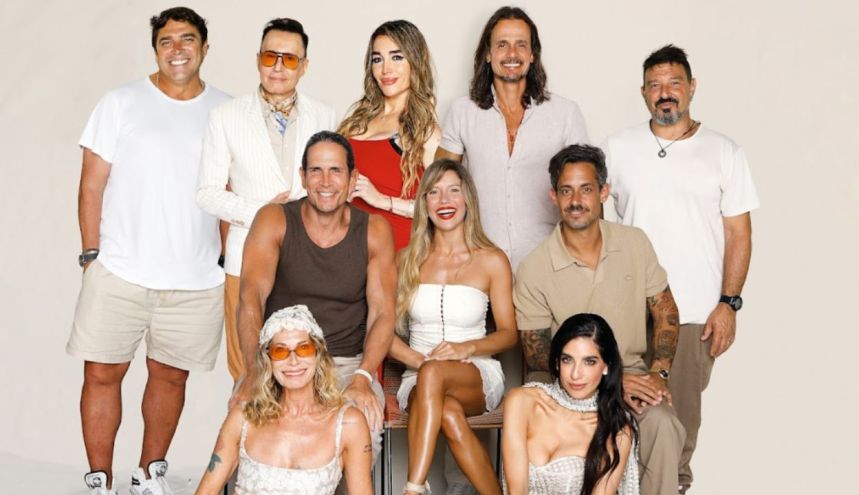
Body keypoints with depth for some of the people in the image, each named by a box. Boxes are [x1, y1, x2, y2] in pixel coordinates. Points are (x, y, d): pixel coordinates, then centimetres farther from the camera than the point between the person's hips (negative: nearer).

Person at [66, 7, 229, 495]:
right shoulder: (122, 103, 1)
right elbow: (93, 184, 1)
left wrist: (228, 259, 6)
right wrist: (91, 254, -4)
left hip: (196, 279, 2)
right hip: (120, 272, -1)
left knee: (171, 375, 11)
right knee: (103, 374, 1)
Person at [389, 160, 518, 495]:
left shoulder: (492, 261, 3)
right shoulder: (407, 259, 8)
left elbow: (508, 334, 4)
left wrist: (467, 347, -16)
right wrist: (419, 359, -14)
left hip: (477, 376, -1)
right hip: (419, 379, 1)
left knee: (433, 374, -38)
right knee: (449, 414, -37)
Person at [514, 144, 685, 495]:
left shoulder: (635, 243, 2)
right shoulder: (534, 269, -8)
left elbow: (665, 312, 9)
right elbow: (535, 355, -5)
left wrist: (659, 373, -7)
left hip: (632, 372, 2)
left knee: (663, 423, -29)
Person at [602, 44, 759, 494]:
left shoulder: (724, 154, 3)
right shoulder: (617, 149, 3)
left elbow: (739, 233, 3)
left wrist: (728, 303, -5)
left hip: (696, 313, 0)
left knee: (682, 411, 9)